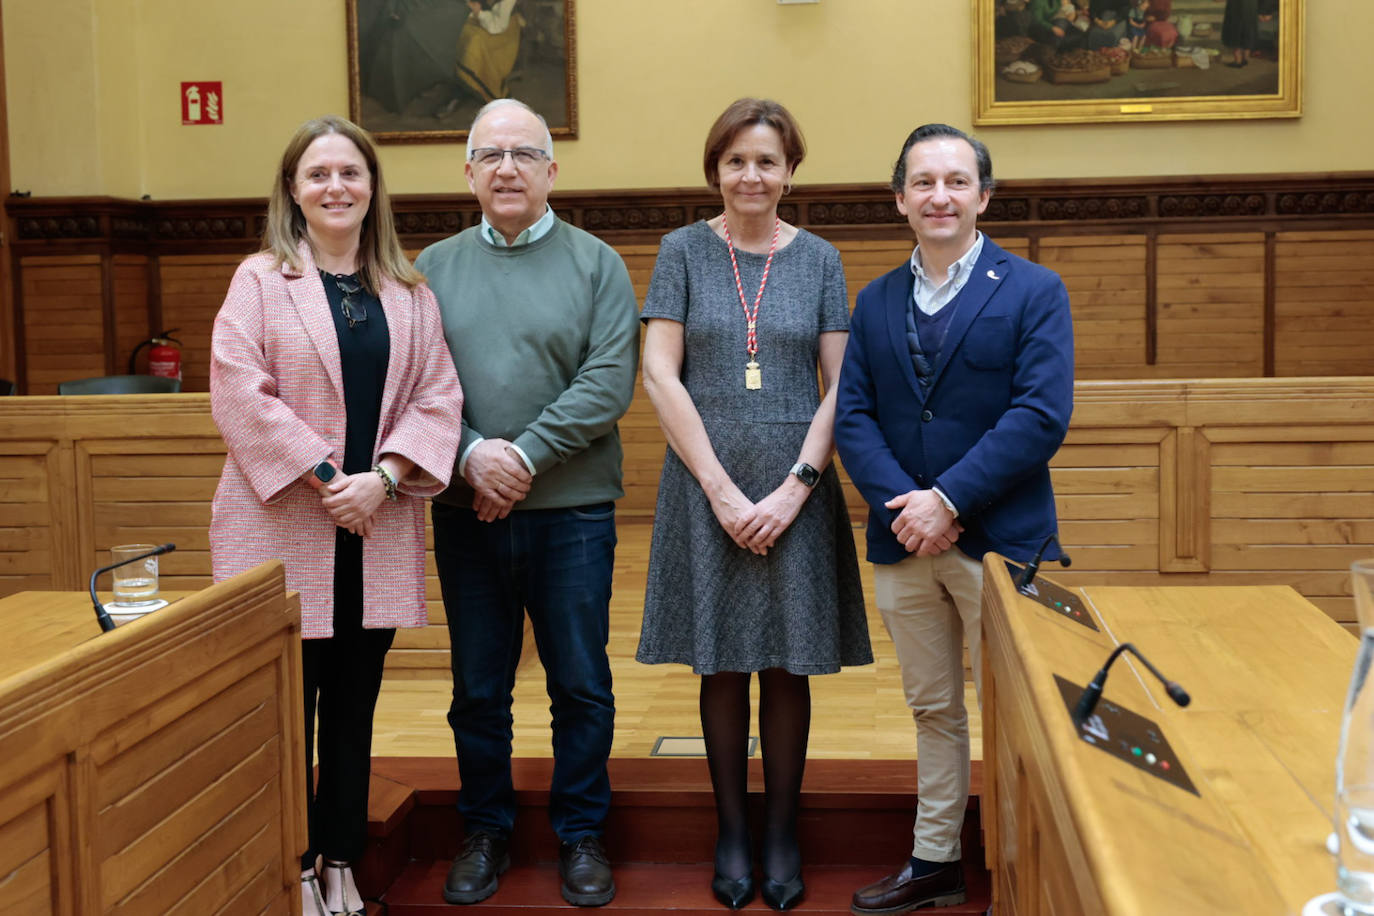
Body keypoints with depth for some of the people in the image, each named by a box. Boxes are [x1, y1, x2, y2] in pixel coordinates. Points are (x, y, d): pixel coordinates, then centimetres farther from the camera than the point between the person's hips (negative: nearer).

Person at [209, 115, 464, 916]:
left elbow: (438, 396, 3)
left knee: (355, 705, 11)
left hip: (375, 527, 3)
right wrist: (324, 476, -15)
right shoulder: (261, 279, 0)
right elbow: (240, 392, -9)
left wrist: (382, 477, -12)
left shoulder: (409, 292, 9)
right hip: (283, 527, -3)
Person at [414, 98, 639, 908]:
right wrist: (471, 453, -16)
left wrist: (525, 455, -15)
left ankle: (582, 835, 24)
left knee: (581, 685, 7)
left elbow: (609, 383, -8)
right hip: (466, 512, 2)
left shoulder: (597, 264, 2)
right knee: (478, 688, 12)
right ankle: (486, 833, 28)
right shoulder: (434, 269, 8)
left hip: (572, 511, -1)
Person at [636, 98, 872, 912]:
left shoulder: (819, 259, 6)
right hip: (706, 485, 0)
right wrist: (721, 488, -10)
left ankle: (783, 834, 19)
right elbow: (660, 375, -4)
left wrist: (794, 488, -9)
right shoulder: (684, 251, 3)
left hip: (796, 487, 1)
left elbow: (842, 387, 1)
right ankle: (732, 833, 20)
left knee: (788, 667, 5)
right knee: (722, 666, 6)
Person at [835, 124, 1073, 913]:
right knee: (933, 711, 15)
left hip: (1000, 541, -4)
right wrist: (901, 505, -13)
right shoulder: (877, 302, 11)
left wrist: (949, 500, -19)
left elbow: (1042, 415, -13)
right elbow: (852, 414, 3)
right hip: (905, 547, 4)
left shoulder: (1034, 292, -3)